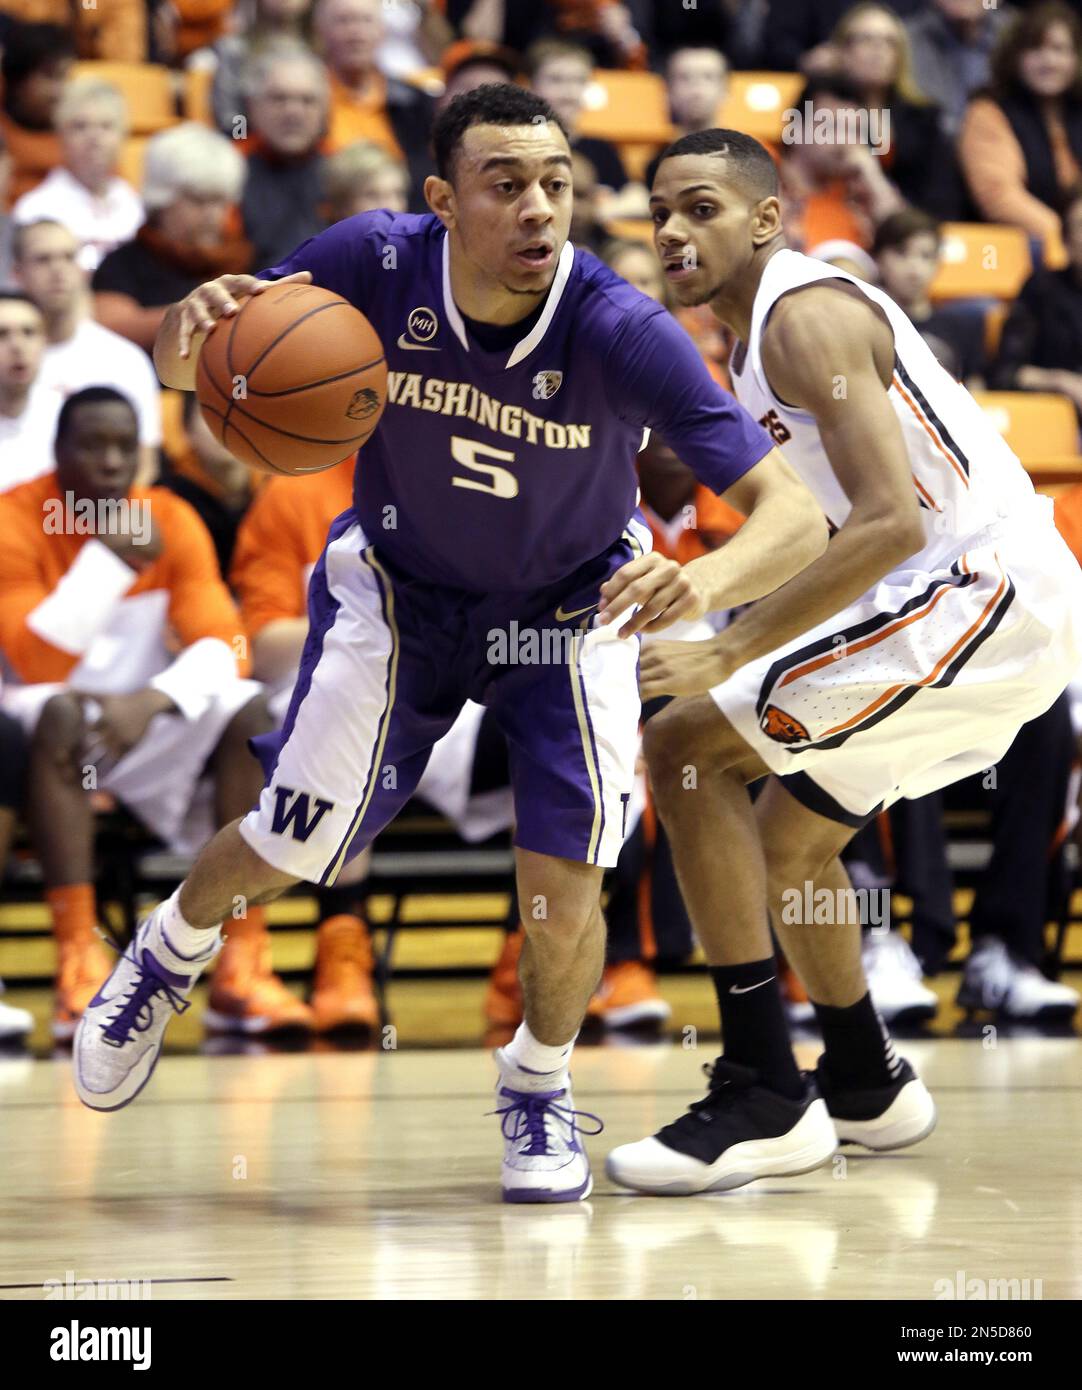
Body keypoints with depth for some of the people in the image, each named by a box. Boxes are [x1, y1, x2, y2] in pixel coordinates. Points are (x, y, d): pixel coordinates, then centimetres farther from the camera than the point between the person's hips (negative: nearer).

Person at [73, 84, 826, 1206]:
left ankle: (539, 1085, 23)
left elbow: (795, 518, -36)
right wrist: (197, 324, -39)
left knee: (564, 889, -10)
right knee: (292, 847, 3)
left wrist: (708, 580, -58)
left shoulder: (621, 333, -34)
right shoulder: (376, 264, -28)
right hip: (400, 584, 1)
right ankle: (174, 947, 40)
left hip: (572, 604, -1)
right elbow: (176, 366, -13)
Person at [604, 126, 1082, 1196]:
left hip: (987, 593, -10)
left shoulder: (806, 316, -14)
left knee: (682, 743, -14)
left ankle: (764, 1101, -15)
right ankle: (865, 1086, 41)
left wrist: (728, 655, -27)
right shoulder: (763, 334, 17)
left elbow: (890, 523, -26)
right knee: (787, 837, 24)